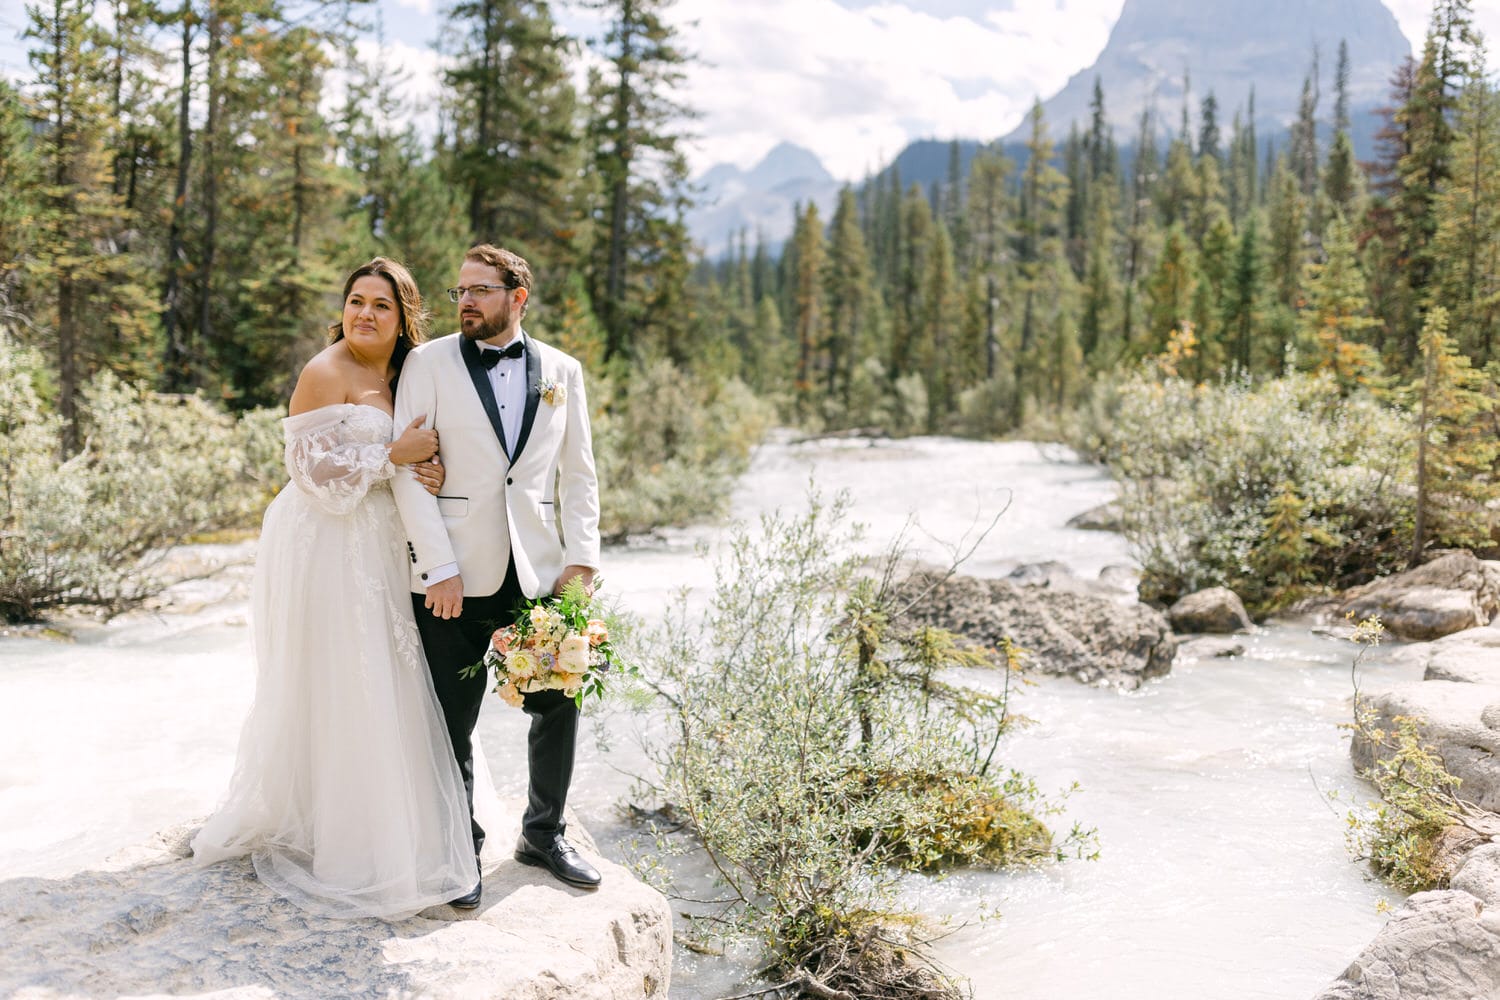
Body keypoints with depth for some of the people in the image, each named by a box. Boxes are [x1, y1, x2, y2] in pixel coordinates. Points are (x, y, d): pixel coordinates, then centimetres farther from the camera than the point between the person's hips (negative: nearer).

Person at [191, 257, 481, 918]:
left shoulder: (402, 376, 13)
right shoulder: (326, 373, -11)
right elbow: (312, 465, -17)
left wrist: (423, 475, -3)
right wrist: (395, 456, -17)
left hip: (375, 548, 8)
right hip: (326, 547, -8)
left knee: (379, 686, 12)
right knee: (331, 687, -1)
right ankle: (338, 842, 12)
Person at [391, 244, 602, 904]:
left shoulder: (562, 371, 9)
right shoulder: (429, 362, 1)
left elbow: (579, 473, 9)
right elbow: (409, 470, -5)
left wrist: (581, 559, -1)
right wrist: (439, 567, -12)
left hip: (539, 574, 3)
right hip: (455, 576, -2)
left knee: (558, 706, 10)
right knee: (451, 722, 6)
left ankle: (543, 833, 32)